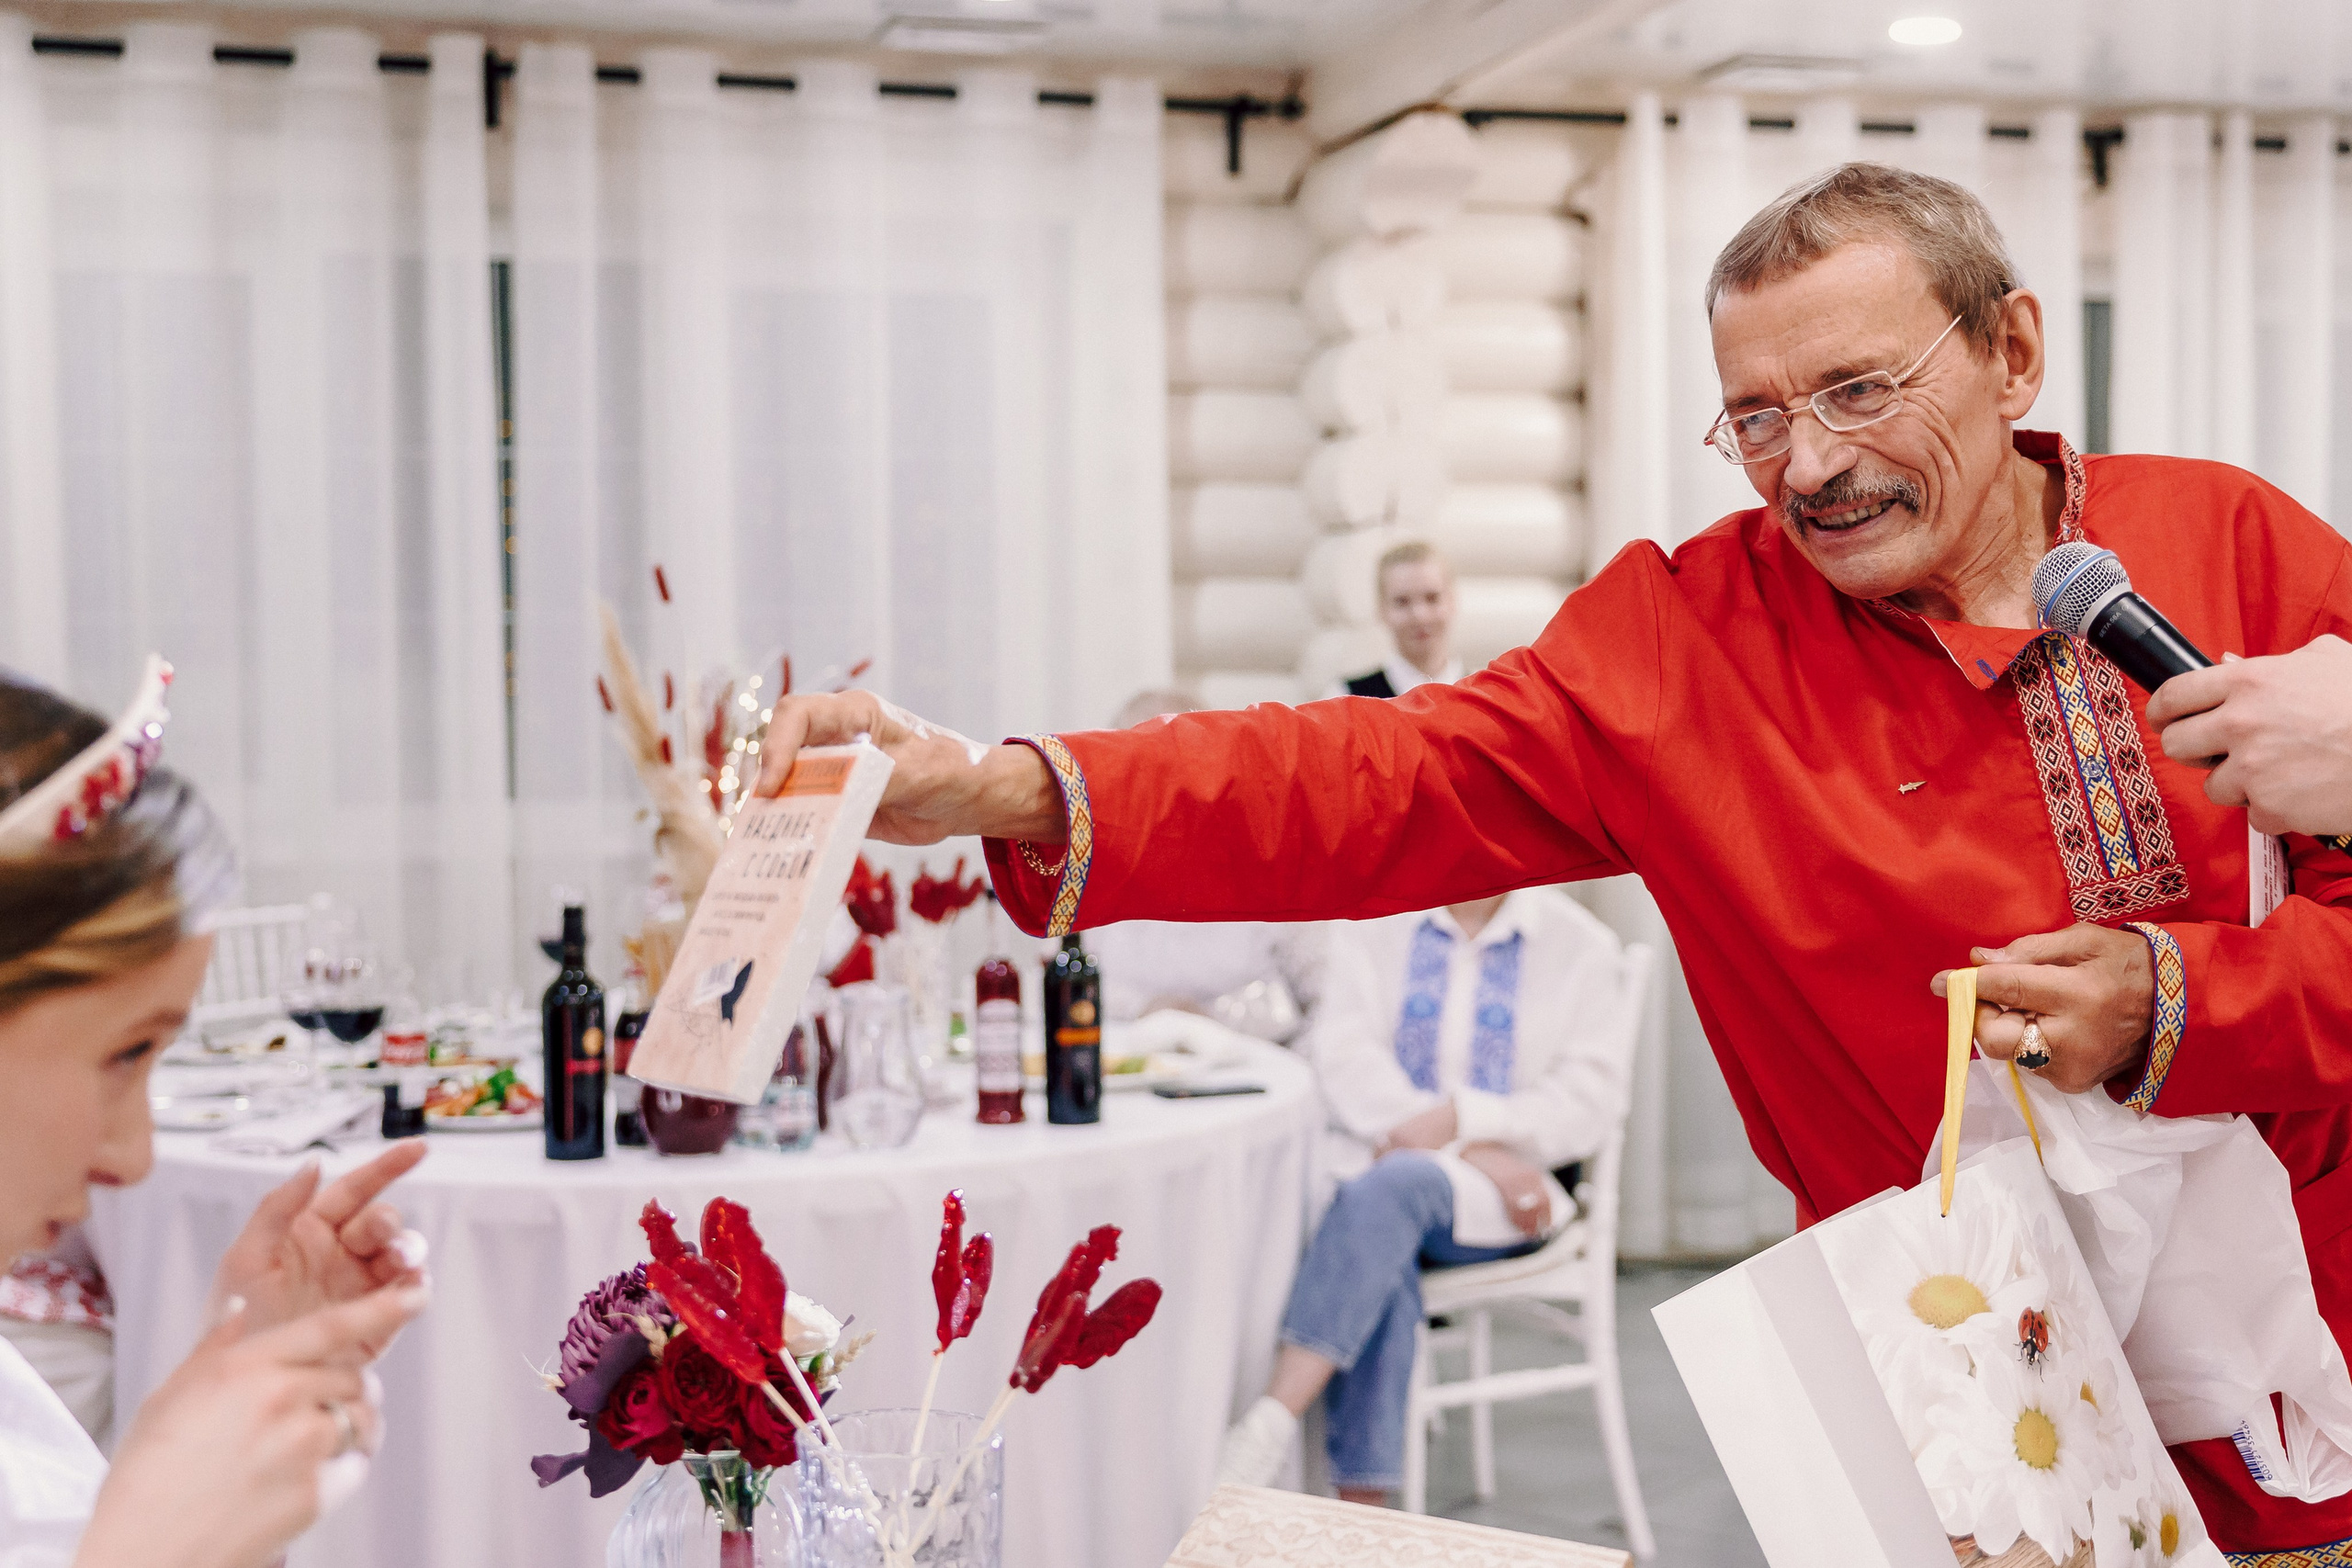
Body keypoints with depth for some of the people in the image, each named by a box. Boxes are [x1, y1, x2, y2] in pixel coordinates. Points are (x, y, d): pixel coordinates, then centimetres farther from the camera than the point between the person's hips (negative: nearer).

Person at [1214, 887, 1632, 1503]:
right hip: (1373, 1161, 1)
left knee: (1391, 1184, -35)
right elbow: (1345, 1056, -5)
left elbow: (1592, 1097, -2)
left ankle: (1269, 1423, -39)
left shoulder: (1580, 944, 8)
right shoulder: (1370, 927, 10)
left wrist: (1462, 1119, -18)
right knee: (1379, 1270, -34)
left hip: (1498, 1198, -1)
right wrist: (1476, 1153, -17)